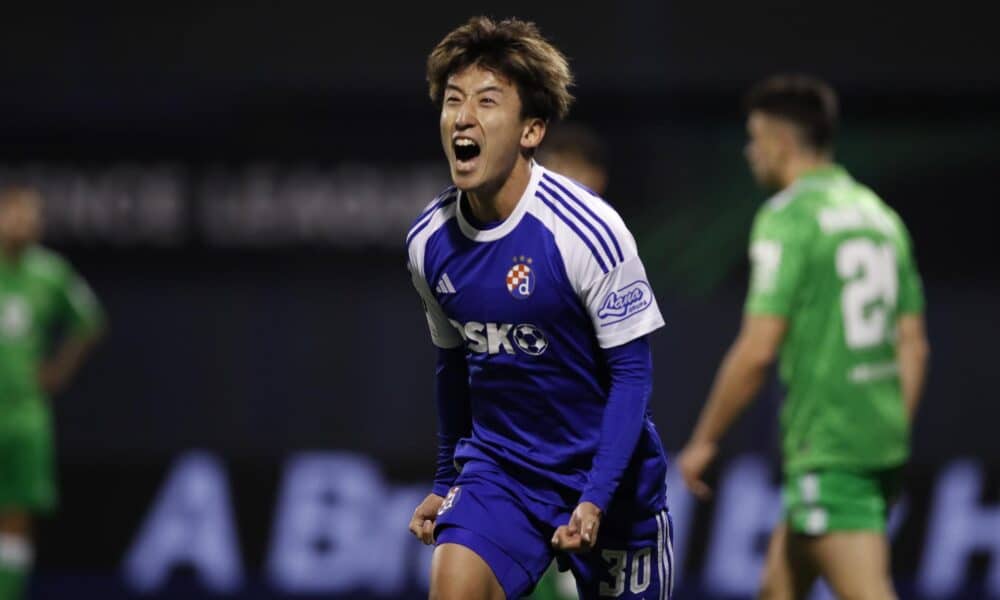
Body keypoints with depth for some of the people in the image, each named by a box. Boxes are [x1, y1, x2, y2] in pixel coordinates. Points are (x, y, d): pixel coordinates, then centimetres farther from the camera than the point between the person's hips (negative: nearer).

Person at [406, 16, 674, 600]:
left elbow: (632, 371, -16)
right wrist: (445, 483, 20)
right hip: (498, 466, 3)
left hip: (605, 472, -3)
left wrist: (595, 498, -23)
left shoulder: (586, 230, -19)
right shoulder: (429, 243, -2)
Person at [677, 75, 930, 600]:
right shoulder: (879, 215, 13)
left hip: (827, 452, -9)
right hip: (881, 445, 9)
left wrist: (704, 440, -6)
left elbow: (757, 350, -16)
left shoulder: (788, 217, -11)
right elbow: (913, 346, 15)